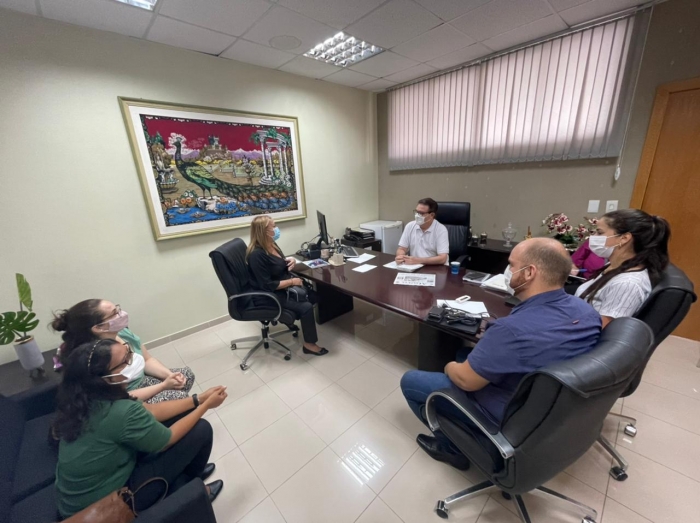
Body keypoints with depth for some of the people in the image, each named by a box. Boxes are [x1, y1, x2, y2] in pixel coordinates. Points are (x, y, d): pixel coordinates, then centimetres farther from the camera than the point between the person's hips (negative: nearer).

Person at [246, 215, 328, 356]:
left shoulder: (271, 244, 1)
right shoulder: (257, 254, -26)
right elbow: (268, 286, -27)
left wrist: (289, 260, -2)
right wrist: (292, 282, -19)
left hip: (282, 287, 9)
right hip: (268, 295, -9)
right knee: (306, 307, -19)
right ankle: (309, 344, -2)